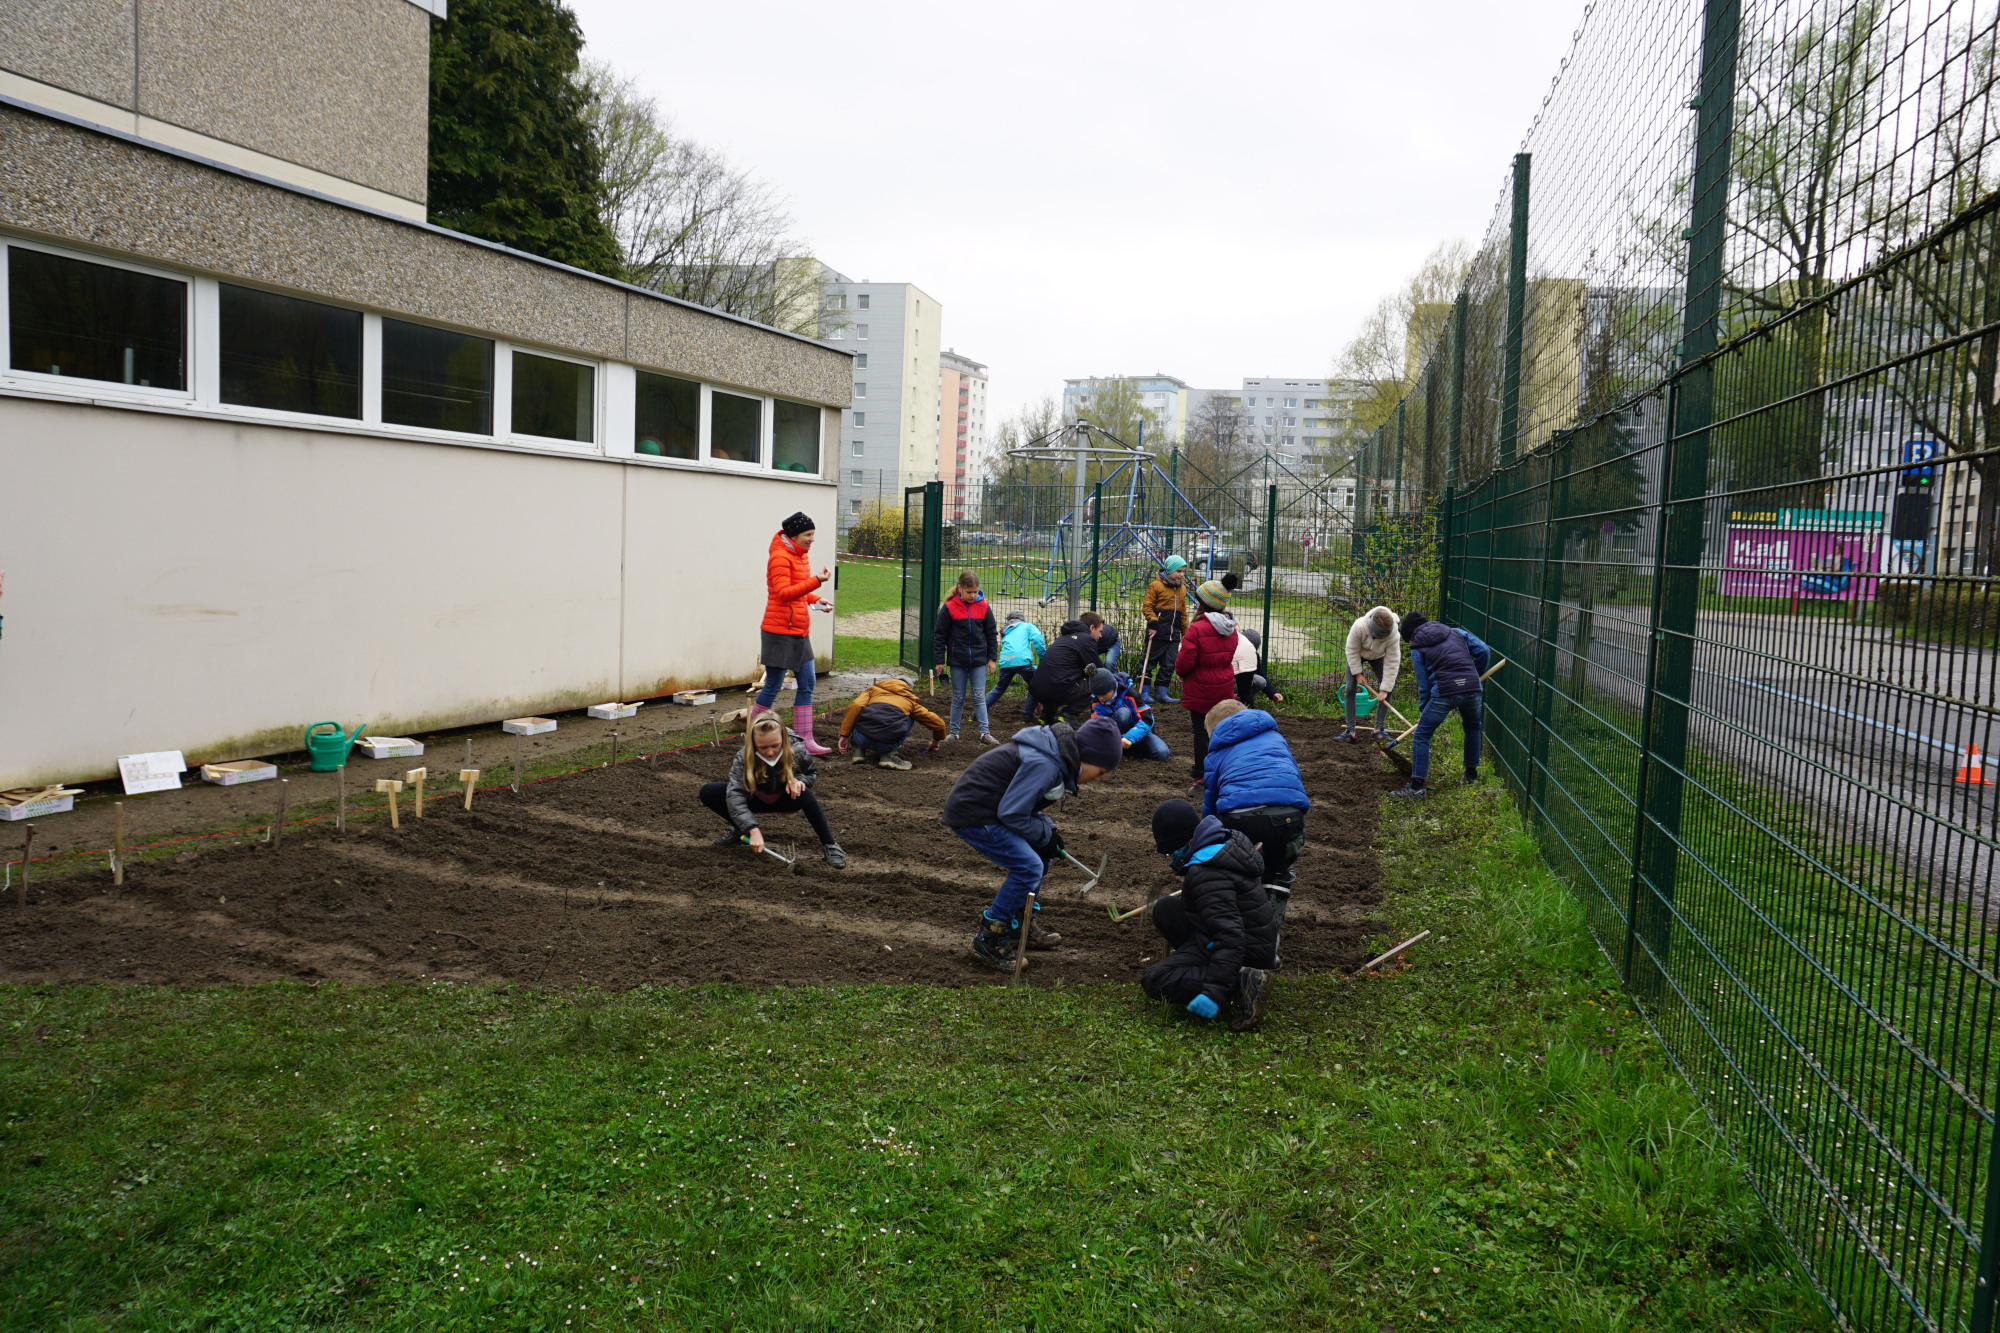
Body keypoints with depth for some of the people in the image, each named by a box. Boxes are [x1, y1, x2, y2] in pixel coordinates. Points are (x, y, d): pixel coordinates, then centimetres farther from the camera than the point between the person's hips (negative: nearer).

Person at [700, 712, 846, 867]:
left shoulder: (797, 751, -26)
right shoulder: (743, 757, -29)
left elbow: (812, 773, -4)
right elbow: (735, 796, -37)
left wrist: (798, 780, -29)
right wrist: (753, 830, -48)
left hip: (785, 800, -1)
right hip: (757, 800, 1)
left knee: (804, 794, -38)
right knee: (708, 792, -18)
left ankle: (829, 844, -25)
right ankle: (741, 831, 4)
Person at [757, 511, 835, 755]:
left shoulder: (800, 556, 15)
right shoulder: (780, 557, -13)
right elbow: (783, 593, -24)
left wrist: (815, 599, 8)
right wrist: (816, 581, -31)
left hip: (799, 632, 9)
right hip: (780, 631, -9)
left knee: (806, 684, 6)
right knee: (773, 685, -1)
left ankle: (805, 740, 9)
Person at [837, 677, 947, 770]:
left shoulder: (873, 689, 29)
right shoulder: (910, 700, 30)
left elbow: (855, 706, 8)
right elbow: (938, 723, 35)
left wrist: (844, 735, 9)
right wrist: (935, 742, 55)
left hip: (862, 738, 2)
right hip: (888, 743, -2)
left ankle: (858, 752, 20)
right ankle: (887, 756, 13)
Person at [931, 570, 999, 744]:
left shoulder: (984, 607, 0)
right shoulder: (949, 608, -6)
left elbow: (992, 634, 9)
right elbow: (939, 634, -1)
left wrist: (991, 657, 6)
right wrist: (940, 660, -2)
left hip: (979, 660, 1)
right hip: (957, 660, -1)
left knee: (979, 696, 0)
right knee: (958, 697, 7)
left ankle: (985, 732, 0)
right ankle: (953, 731, 18)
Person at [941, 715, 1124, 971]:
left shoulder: (1056, 757, 7)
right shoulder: (1044, 764, -25)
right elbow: (1012, 813, -23)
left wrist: (1048, 830, 4)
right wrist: (1045, 834, -8)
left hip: (986, 808, 11)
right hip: (972, 815, -11)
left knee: (1040, 855, 14)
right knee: (1029, 867, -16)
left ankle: (1022, 924, 26)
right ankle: (988, 940, -4)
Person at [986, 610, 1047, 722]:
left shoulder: (1005, 632, 34)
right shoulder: (1027, 626, 19)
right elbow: (1038, 640, 0)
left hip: (1005, 662, 5)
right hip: (1022, 660, -5)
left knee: (999, 688, 22)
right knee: (1034, 687, 13)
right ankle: (1027, 714, 7)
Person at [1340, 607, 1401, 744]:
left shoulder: (1394, 636, -37)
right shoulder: (1359, 627, -41)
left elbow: (1392, 663, -29)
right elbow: (1352, 650, -25)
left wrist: (1385, 689, -28)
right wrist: (1358, 674, -21)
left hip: (1378, 656, 1)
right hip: (1357, 655, -1)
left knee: (1387, 690, -9)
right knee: (1351, 688, -12)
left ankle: (1379, 728, 1)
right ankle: (1350, 730, -9)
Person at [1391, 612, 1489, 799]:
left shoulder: (1417, 649, 12)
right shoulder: (1456, 633, 20)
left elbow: (1423, 684, 10)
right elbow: (1483, 651, 14)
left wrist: (1422, 711, 21)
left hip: (1445, 692, -4)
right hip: (1473, 688, 4)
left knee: (1421, 736, 5)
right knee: (1473, 728, 32)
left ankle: (1416, 786, -1)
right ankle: (1471, 774, 40)